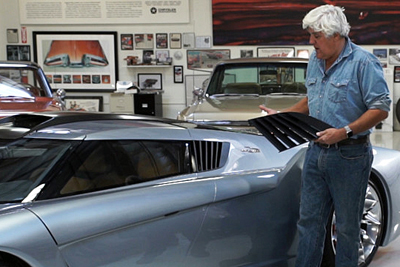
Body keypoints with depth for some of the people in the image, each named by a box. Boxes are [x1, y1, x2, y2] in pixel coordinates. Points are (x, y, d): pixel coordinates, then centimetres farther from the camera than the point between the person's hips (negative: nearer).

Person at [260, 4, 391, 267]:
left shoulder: (363, 62, -14)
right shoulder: (315, 61, 10)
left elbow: (381, 109, -17)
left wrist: (344, 132, -25)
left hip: (349, 156, -7)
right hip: (316, 153, 7)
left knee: (347, 226, 5)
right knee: (309, 220, 10)